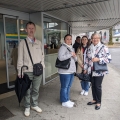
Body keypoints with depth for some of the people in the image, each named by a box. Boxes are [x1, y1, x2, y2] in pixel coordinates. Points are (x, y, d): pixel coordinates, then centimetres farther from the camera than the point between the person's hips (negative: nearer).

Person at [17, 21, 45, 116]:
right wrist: (20, 71, -6)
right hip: (27, 71, -3)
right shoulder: (23, 43, -2)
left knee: (36, 90, 14)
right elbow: (20, 58, -3)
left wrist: (42, 66, 4)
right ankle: (27, 107, 26)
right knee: (27, 91, 8)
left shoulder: (39, 43, 8)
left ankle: (35, 105, 32)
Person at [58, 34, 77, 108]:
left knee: (68, 86, 17)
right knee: (64, 87, 2)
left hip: (72, 70, 8)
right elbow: (60, 57, -25)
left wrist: (74, 56, -3)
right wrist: (70, 54, -19)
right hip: (65, 71, -8)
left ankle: (67, 100, 29)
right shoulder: (63, 47, -9)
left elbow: (75, 60, 20)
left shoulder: (72, 48, 17)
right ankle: (64, 101, 15)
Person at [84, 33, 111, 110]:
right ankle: (94, 99, 31)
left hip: (99, 71, -5)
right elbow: (87, 59, 14)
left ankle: (99, 102, 20)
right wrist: (86, 68, 12)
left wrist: (98, 59, -22)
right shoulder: (90, 48, 8)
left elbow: (109, 58, -12)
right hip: (91, 71, 5)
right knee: (93, 85, 14)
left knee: (98, 86, 2)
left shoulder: (104, 47, -9)